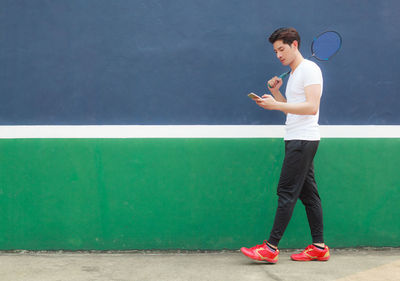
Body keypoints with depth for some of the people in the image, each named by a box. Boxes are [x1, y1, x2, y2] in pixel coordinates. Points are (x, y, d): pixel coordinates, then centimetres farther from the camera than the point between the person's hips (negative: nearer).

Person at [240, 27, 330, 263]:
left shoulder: (309, 69, -9)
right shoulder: (293, 74, 21)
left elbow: (312, 107, -20)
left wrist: (275, 105, -23)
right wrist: (275, 92, 9)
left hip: (303, 139, -10)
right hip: (296, 139, 10)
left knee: (287, 192, -10)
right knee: (308, 193, 8)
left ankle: (271, 248, -9)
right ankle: (319, 247, 11)